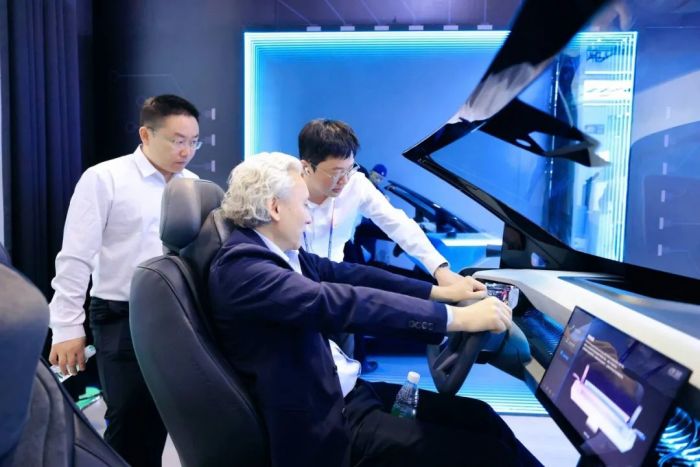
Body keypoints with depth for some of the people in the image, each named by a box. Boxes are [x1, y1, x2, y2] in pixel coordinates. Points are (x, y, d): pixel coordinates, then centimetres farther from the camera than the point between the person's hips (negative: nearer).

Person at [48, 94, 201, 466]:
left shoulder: (192, 184, 7)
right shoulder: (104, 179, -8)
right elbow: (75, 258, -8)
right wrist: (68, 328, -9)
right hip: (123, 321, -4)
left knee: (161, 419, 16)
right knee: (131, 425, 6)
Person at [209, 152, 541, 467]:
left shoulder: (279, 250, 6)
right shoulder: (241, 266, -21)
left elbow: (346, 273, 10)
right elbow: (340, 302, -30)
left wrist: (439, 291, 7)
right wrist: (457, 317, -28)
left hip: (348, 390, 9)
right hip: (324, 422, -8)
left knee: (477, 417, 2)